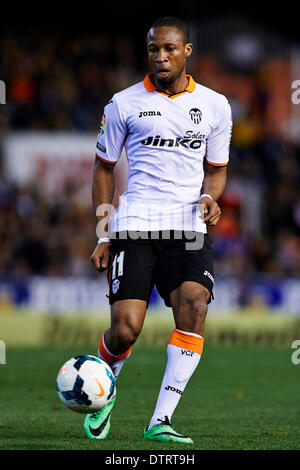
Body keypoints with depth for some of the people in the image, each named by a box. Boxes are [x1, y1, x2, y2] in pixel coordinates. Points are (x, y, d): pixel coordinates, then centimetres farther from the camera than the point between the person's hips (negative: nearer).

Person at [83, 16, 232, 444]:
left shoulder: (215, 105, 10)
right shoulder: (124, 104, 5)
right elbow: (104, 168, 12)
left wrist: (210, 197, -3)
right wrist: (103, 235, 6)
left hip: (188, 229, 2)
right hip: (134, 228, -1)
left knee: (193, 308, -23)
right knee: (125, 330, -12)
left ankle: (160, 421, -18)